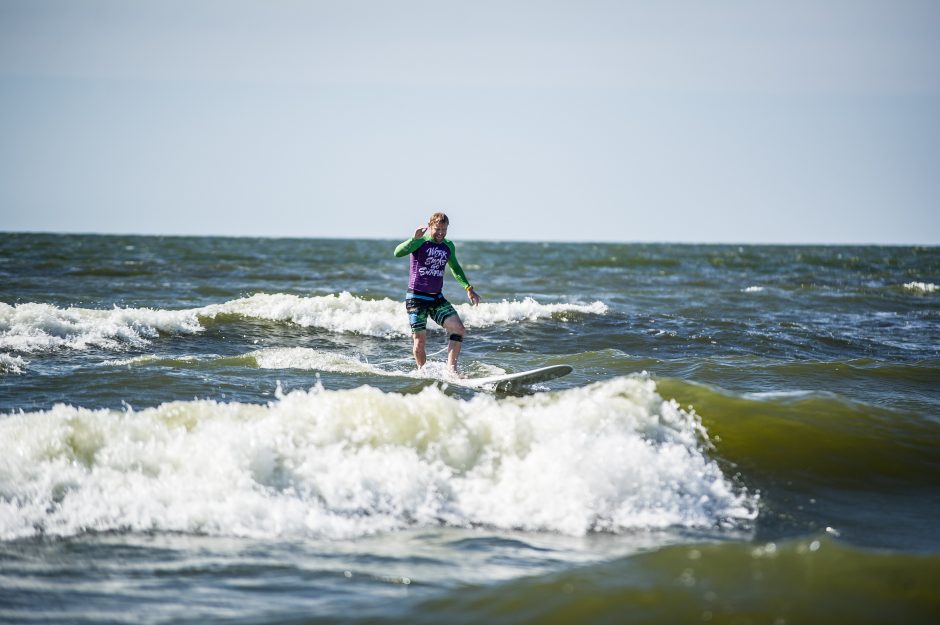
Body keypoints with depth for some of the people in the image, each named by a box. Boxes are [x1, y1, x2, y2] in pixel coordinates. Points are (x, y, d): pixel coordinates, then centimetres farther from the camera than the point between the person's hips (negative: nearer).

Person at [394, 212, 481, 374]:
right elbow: (398, 253, -26)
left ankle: (451, 366, -6)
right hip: (417, 298, -5)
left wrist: (469, 288, 20)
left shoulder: (448, 246, 8)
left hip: (437, 298, 5)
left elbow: (455, 268, 26)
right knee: (420, 340, -7)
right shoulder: (420, 242, -9)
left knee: (459, 329, -11)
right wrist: (415, 239, -40)